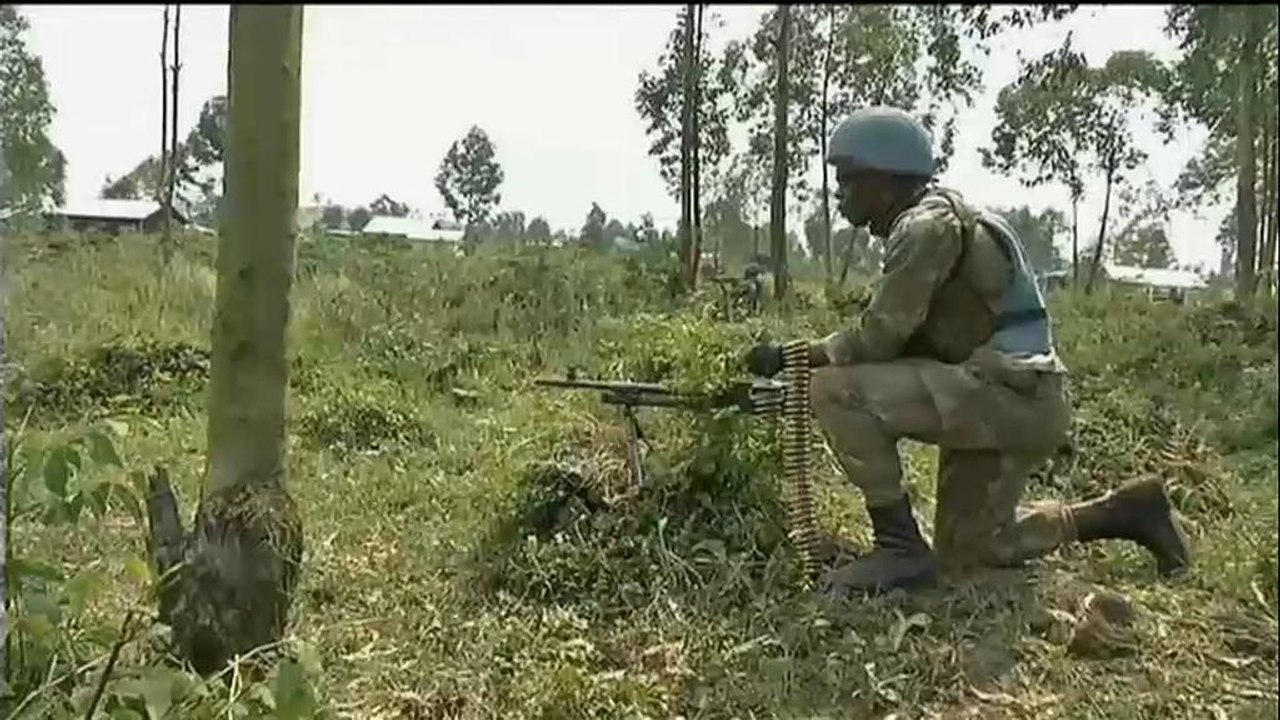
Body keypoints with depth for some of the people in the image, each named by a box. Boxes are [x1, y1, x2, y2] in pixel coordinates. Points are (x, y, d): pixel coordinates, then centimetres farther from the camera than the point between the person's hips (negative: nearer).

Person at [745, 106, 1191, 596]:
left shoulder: (926, 225, -15)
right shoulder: (919, 226, 16)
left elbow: (877, 339, -20)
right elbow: (892, 340, 15)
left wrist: (793, 357, -7)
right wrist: (802, 367, 9)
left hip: (1011, 394, -10)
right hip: (1014, 402, 10)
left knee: (837, 392, -21)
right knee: (964, 555, 20)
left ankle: (901, 549, -12)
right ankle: (1122, 512, 26)